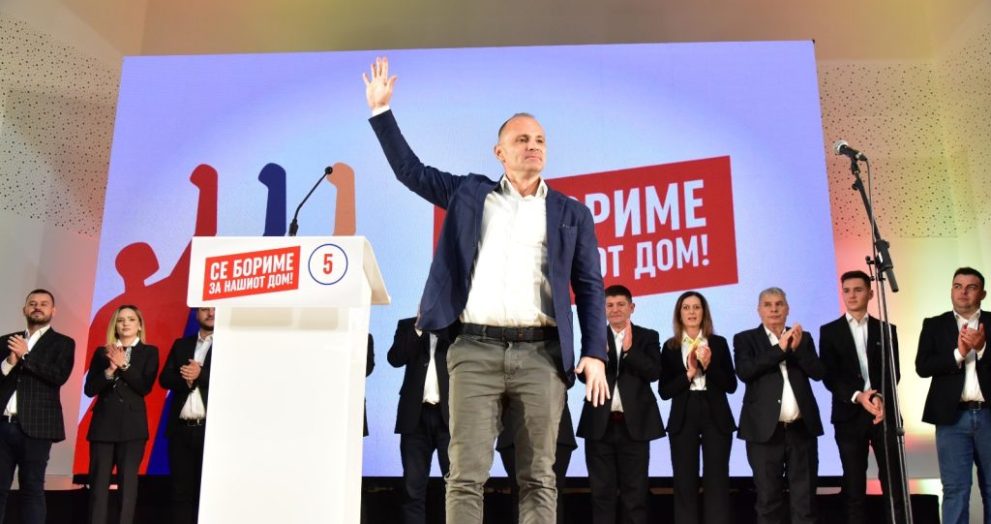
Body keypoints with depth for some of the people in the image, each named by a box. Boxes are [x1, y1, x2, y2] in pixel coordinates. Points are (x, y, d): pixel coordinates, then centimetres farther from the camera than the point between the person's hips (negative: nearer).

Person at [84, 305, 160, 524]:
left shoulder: (149, 352, 6)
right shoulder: (102, 352, 11)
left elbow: (145, 387, -6)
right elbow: (89, 389, 2)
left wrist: (124, 365, -15)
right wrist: (109, 370, -14)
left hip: (132, 424, -2)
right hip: (103, 423, 2)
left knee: (128, 482, 0)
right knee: (98, 482, 1)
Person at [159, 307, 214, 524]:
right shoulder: (181, 344, 15)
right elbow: (165, 379, 7)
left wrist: (200, 375, -15)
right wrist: (186, 380, -12)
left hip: (212, 429, -4)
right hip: (181, 428, 4)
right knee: (181, 489, 8)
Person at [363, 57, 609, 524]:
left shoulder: (572, 213, 13)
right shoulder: (470, 193, 15)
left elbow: (589, 288, 9)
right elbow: (410, 170, 19)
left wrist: (594, 352, -2)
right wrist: (382, 110, 14)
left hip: (542, 354, 0)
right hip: (476, 349, 0)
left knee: (538, 478, 2)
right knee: (466, 475, -2)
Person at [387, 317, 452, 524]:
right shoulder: (408, 325, 13)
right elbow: (395, 358, -2)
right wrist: (418, 327, -8)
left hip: (448, 414, -1)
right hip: (416, 414, 1)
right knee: (413, 487, 0)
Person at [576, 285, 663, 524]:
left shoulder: (647, 337, 5)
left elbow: (654, 372, -8)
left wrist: (629, 349, -19)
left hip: (634, 424, -1)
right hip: (600, 424, 1)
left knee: (634, 492, 3)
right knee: (602, 491, 7)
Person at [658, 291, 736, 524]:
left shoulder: (718, 343, 5)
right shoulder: (670, 347, 5)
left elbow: (731, 385, 1)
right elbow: (664, 391, 0)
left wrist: (709, 366, -13)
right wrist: (689, 373, -12)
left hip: (716, 418, 0)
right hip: (683, 419, 0)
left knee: (717, 482, 1)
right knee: (685, 483, 3)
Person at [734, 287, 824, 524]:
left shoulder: (803, 338, 13)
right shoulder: (745, 339, 4)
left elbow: (818, 372, 1)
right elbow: (744, 372, -14)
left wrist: (797, 347, -13)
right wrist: (780, 349, -14)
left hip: (802, 428, 3)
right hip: (766, 430, -2)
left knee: (805, 498, 6)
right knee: (769, 498, 4)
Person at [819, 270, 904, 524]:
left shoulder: (886, 329, 12)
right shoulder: (829, 331, 8)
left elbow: (893, 372, 2)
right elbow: (829, 376, -1)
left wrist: (881, 398, -17)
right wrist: (857, 396, -17)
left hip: (885, 413, 1)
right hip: (850, 415, -1)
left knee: (894, 486, 0)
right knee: (854, 488, 4)